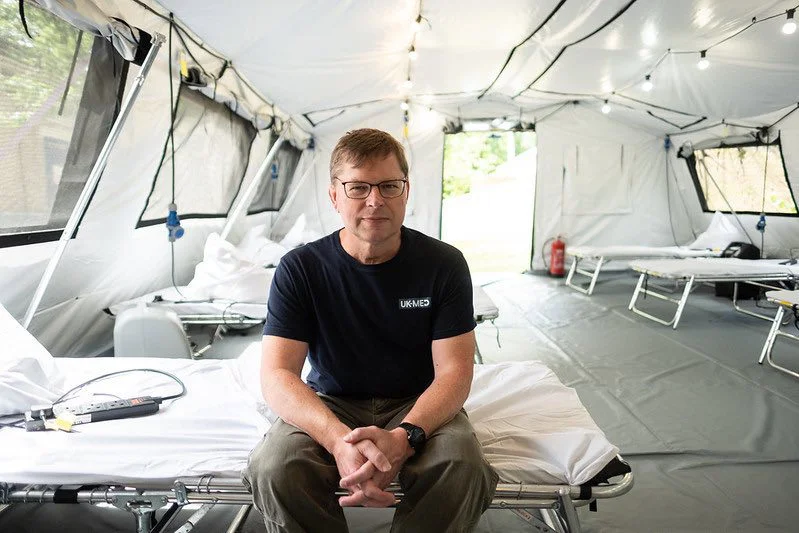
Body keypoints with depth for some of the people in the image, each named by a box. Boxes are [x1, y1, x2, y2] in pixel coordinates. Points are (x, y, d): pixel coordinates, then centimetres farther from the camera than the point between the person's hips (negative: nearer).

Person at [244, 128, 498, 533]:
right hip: (330, 406, 1)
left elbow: (454, 371, -12)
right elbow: (277, 374, -15)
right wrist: (338, 438, -35)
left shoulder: (444, 265, -9)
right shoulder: (299, 269, -9)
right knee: (274, 466, -29)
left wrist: (403, 438, -32)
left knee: (461, 465, -31)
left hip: (418, 407, 0)